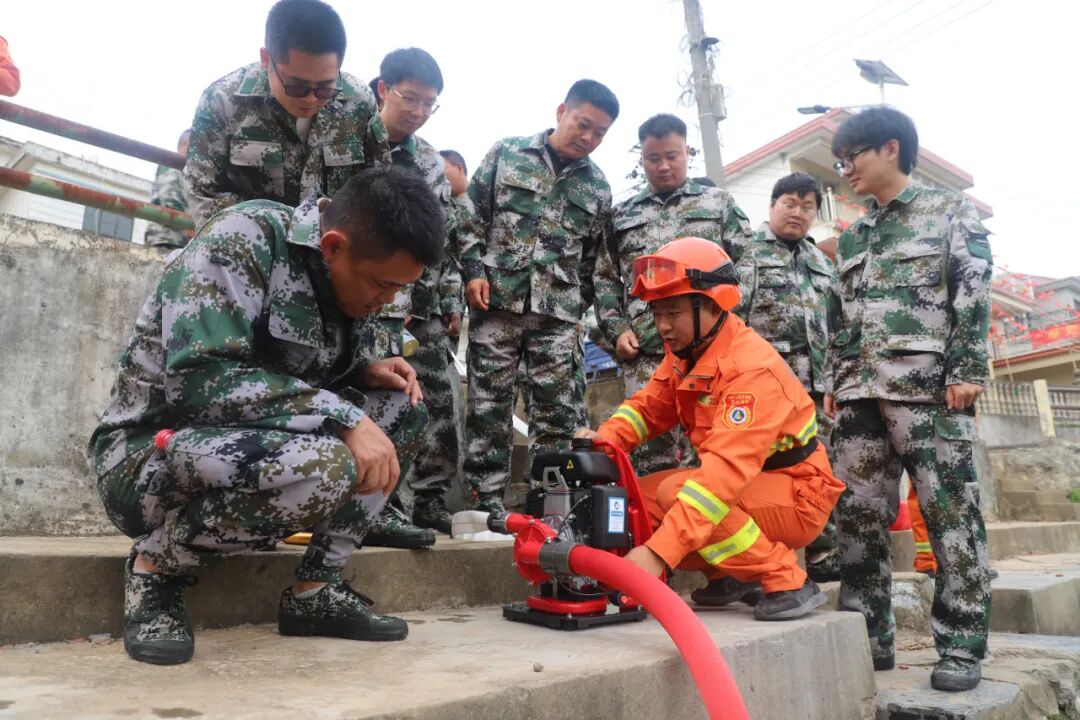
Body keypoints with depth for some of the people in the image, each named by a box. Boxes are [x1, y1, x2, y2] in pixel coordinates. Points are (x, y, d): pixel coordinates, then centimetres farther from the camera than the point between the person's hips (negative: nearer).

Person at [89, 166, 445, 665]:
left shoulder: (343, 272, 1)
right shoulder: (242, 237, -21)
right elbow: (200, 376, -31)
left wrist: (368, 370, -7)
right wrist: (343, 416, -32)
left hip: (255, 443, 8)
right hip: (147, 455, -7)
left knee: (401, 408, -4)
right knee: (321, 467, -35)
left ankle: (316, 590, -4)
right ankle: (155, 566, -8)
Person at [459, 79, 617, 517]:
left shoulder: (597, 188, 12)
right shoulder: (507, 153, 6)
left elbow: (594, 258, 15)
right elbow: (471, 216, 6)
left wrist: (581, 308, 11)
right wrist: (473, 270, -5)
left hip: (558, 312, 2)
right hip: (496, 301, -1)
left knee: (557, 412, 2)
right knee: (489, 405, 2)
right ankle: (488, 498, 12)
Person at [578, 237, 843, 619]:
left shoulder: (752, 369, -29)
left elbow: (726, 470, -39)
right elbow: (649, 406, 1)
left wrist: (658, 552, -45)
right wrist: (604, 438, -23)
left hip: (796, 496, -8)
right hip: (748, 482, 8)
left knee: (676, 493, -30)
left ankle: (787, 581, -13)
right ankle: (737, 575, 9)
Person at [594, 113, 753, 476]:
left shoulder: (719, 203, 15)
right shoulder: (623, 215, 20)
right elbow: (605, 278, 19)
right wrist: (617, 329, 3)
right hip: (645, 353, 2)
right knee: (649, 453, 0)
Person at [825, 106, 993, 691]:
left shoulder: (949, 210, 8)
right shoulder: (852, 238, 22)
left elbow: (974, 292, -2)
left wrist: (966, 371, -12)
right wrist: (833, 382, 12)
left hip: (929, 385, -5)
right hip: (862, 393, 6)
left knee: (951, 516, -2)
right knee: (858, 518, 4)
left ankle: (961, 646, 8)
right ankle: (868, 640, 14)